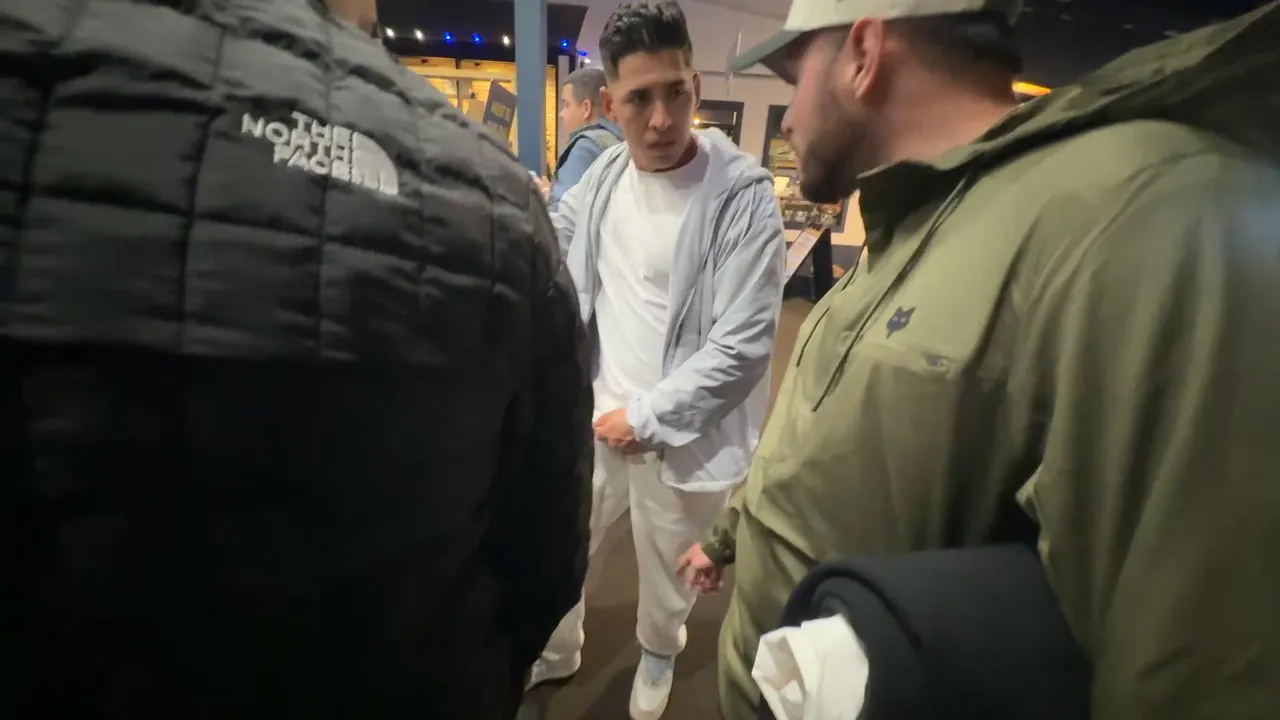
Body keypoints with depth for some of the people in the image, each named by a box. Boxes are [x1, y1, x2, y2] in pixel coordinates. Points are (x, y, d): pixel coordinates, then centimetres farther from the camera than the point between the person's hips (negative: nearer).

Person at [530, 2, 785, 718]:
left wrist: (649, 415, -17)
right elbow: (556, 231, 21)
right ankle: (553, 652, 51)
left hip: (680, 436, -4)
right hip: (595, 413, 5)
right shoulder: (606, 173, 0)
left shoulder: (742, 194, -17)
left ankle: (659, 655, 54)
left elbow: (744, 344, -20)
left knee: (667, 576, 19)